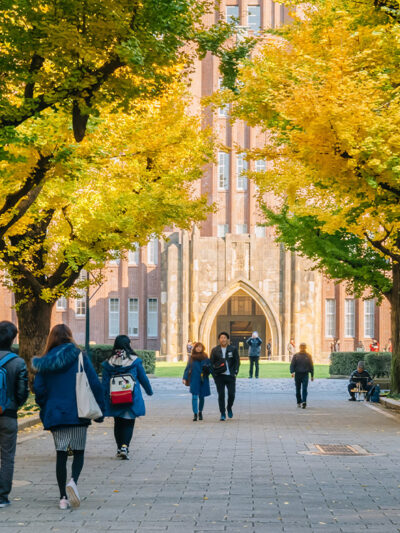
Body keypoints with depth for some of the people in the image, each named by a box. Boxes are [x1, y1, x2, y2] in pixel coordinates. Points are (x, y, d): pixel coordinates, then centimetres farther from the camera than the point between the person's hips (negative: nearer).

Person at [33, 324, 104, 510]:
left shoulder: (45, 361, 2)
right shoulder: (80, 358, -2)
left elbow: (38, 388, -2)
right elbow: (95, 384, -5)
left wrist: (46, 410, 11)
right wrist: (99, 410, 2)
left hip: (55, 415, 1)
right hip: (78, 414, -1)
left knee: (61, 455, 8)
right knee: (79, 452, 11)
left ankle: (63, 497, 6)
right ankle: (73, 481, -17)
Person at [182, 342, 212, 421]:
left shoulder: (205, 358, 6)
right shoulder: (192, 358, 5)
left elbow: (210, 368, 9)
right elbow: (187, 368, 5)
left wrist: (207, 369, -14)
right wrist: (185, 378, -2)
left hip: (203, 380, 1)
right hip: (194, 380, -1)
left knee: (201, 396, 9)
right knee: (194, 396, -10)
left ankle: (200, 412, 27)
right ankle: (195, 414, -12)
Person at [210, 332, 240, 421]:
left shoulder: (233, 349, 4)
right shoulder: (215, 350, 5)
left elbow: (237, 362, 6)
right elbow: (211, 363, 7)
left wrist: (235, 372, -5)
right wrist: (214, 374, -4)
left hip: (230, 376, 0)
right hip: (219, 376, 0)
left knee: (231, 394, -3)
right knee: (221, 395, -2)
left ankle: (229, 408, 26)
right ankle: (223, 414, 6)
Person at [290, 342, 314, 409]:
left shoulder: (308, 356, 6)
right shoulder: (296, 355, 4)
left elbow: (311, 366, 11)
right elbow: (292, 365, -2)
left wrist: (312, 375, 11)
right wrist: (292, 372, -19)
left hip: (305, 374, -1)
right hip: (297, 374, 1)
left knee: (304, 389, -14)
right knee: (298, 389, 8)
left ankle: (304, 402, -22)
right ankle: (299, 402, 21)